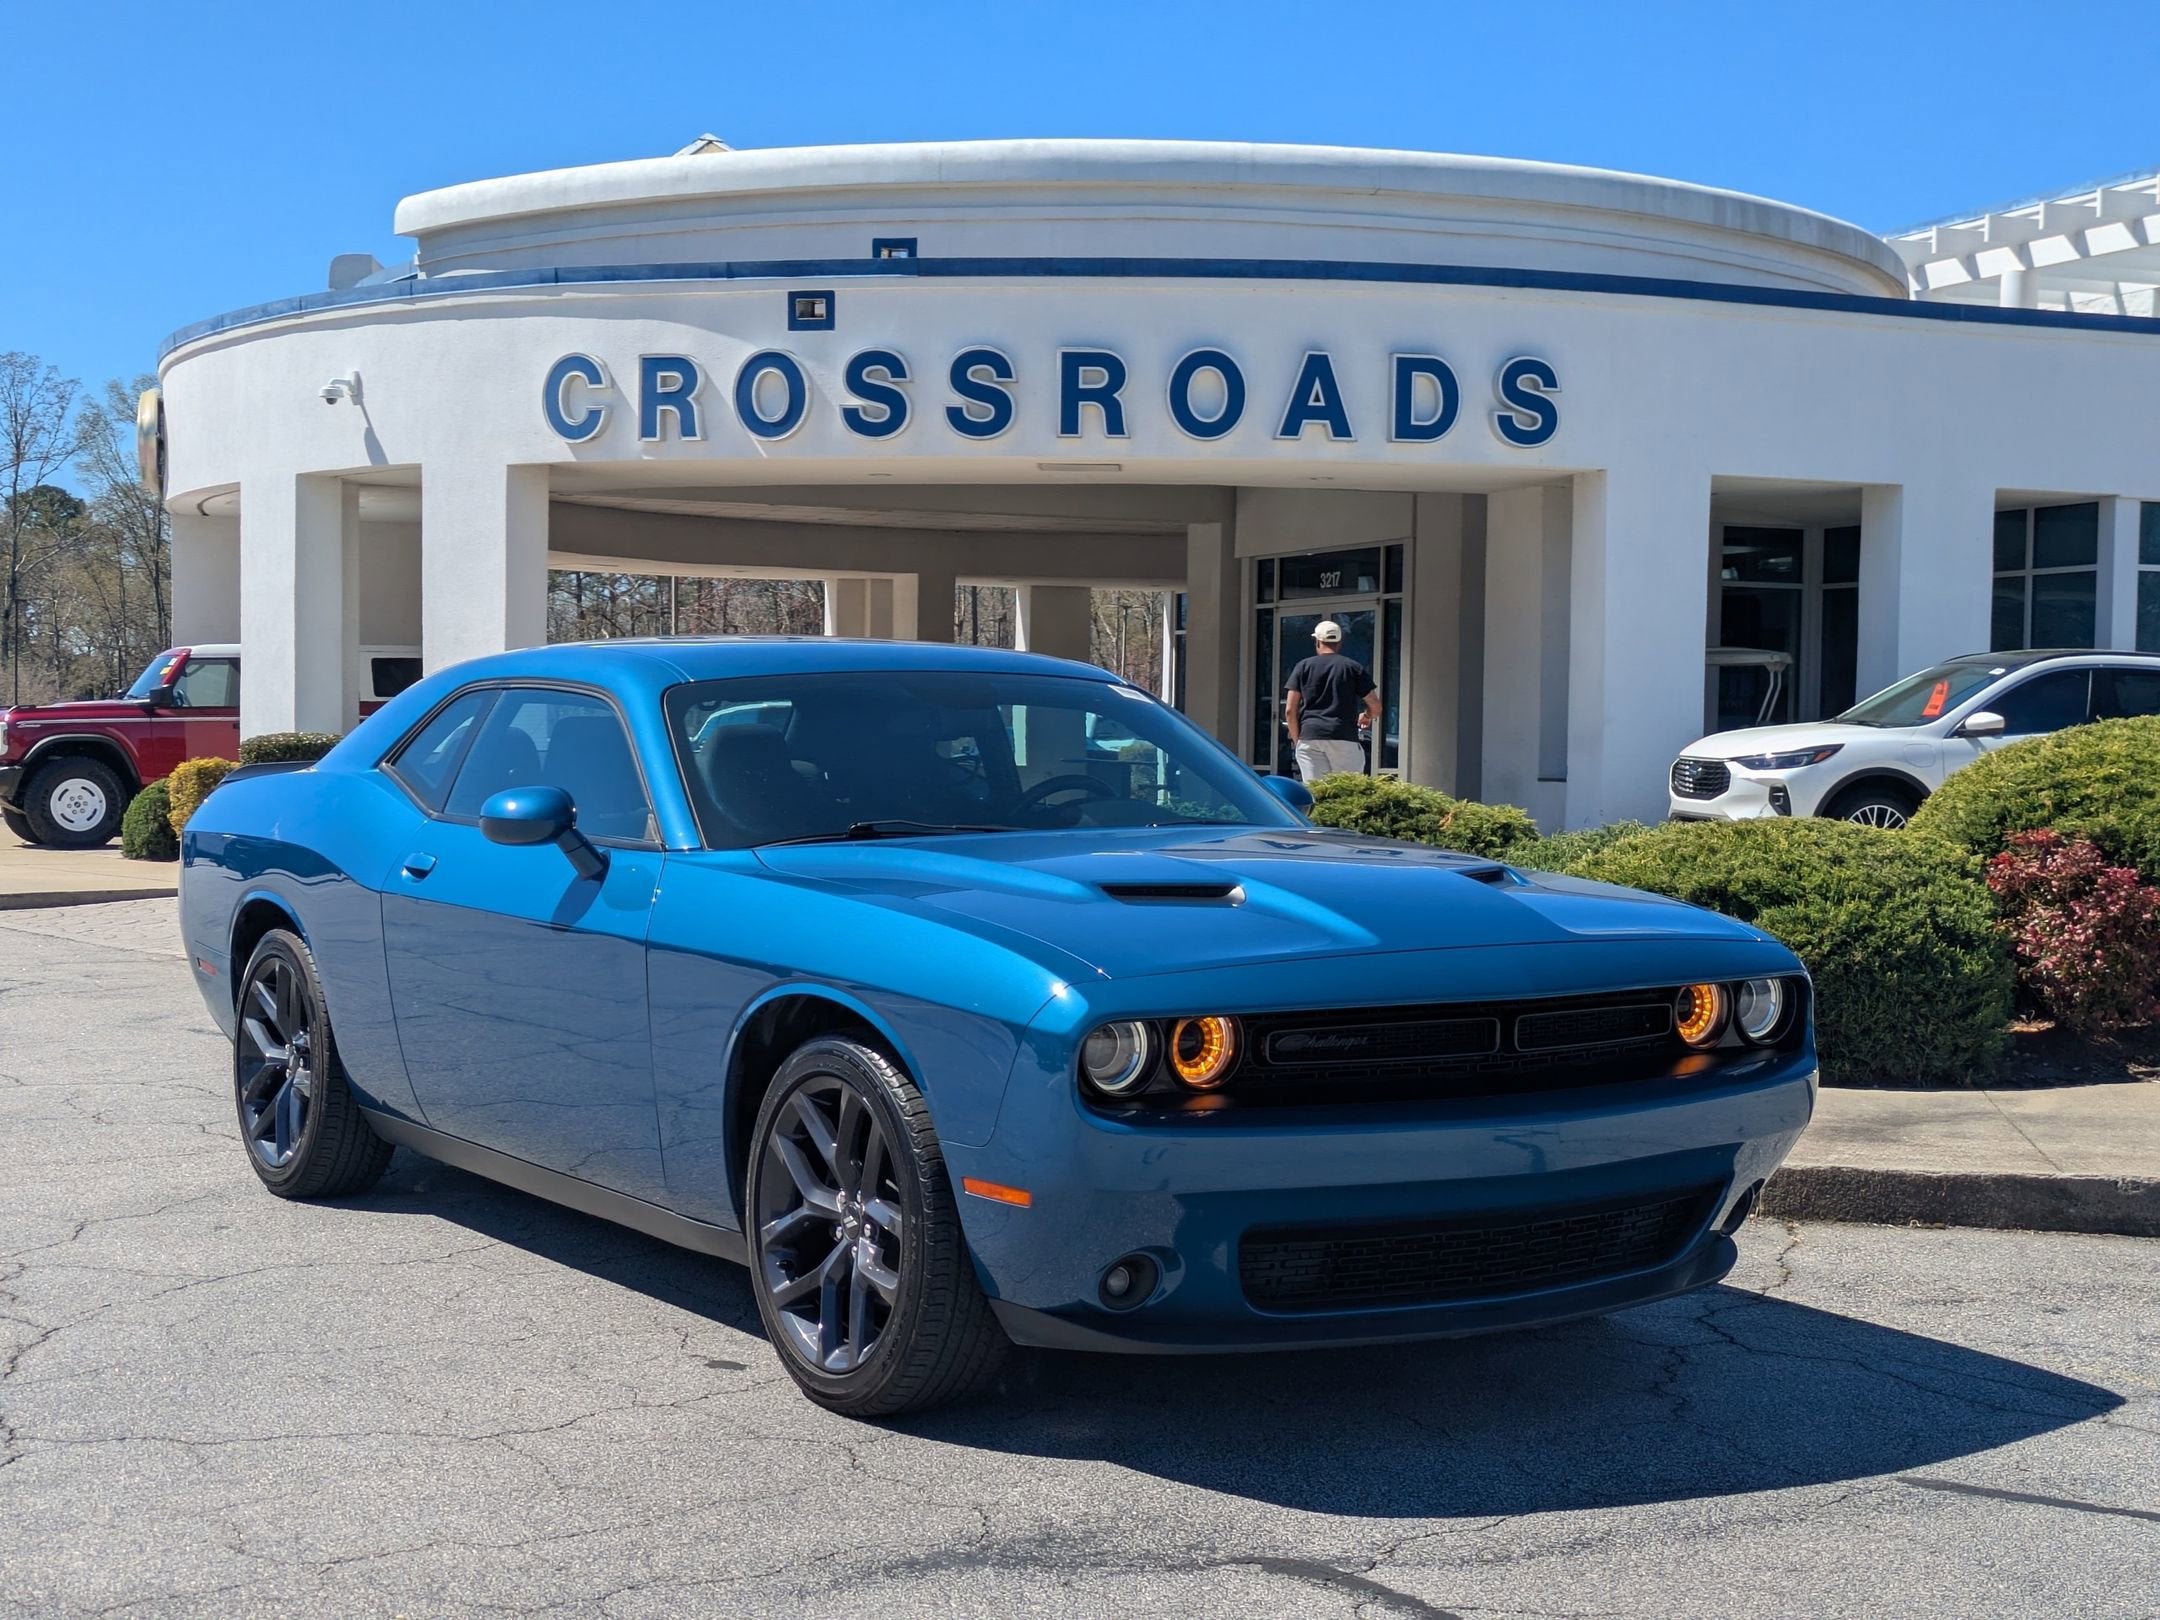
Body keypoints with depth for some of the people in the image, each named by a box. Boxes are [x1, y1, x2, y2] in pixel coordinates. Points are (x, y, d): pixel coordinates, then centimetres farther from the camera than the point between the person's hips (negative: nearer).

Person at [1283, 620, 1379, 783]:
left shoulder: (1303, 666, 9)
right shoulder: (1354, 668, 8)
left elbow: (1289, 710, 5)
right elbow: (1375, 708, 9)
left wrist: (1296, 739, 17)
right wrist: (1367, 717, 31)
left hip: (1309, 737, 1)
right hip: (1344, 738, -1)